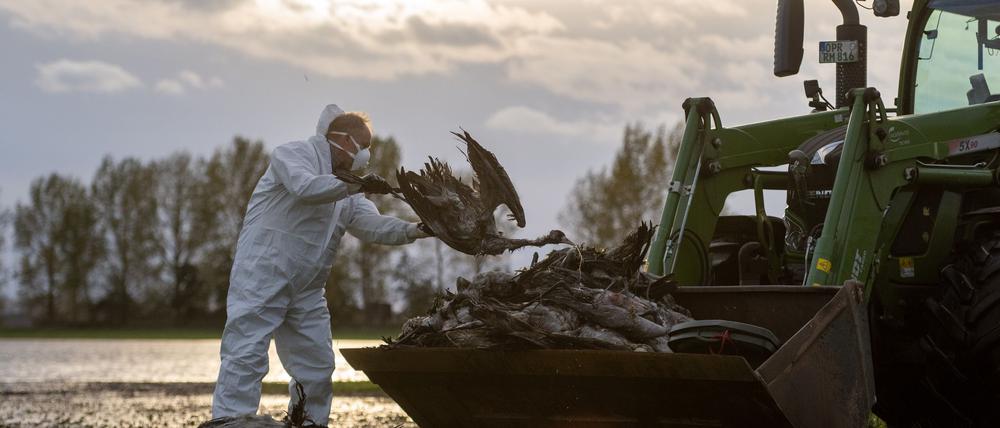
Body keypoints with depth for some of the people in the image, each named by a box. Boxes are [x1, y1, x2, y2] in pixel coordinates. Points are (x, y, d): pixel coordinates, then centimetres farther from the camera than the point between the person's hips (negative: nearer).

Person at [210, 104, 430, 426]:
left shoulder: (348, 193, 20)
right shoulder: (292, 154, -3)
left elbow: (374, 226, 5)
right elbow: (307, 187, -24)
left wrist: (415, 231, -11)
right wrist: (357, 185, -26)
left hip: (307, 291, 8)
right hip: (261, 281, -8)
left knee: (317, 365, 8)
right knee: (246, 357, -14)